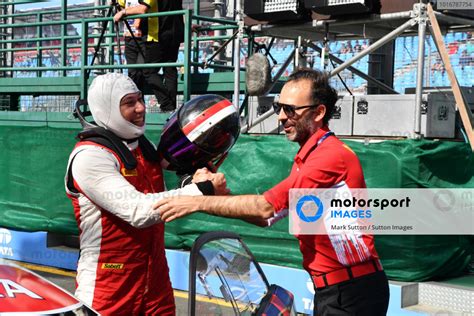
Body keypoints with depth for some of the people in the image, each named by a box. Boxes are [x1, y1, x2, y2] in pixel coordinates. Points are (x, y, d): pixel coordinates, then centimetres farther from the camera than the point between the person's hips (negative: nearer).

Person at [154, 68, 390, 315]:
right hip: (332, 287, 9)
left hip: (351, 292, -9)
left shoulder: (332, 156, -19)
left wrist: (198, 202, -16)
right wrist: (220, 194, -1)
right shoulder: (307, 156, 12)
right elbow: (270, 217, 10)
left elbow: (267, 207, -21)